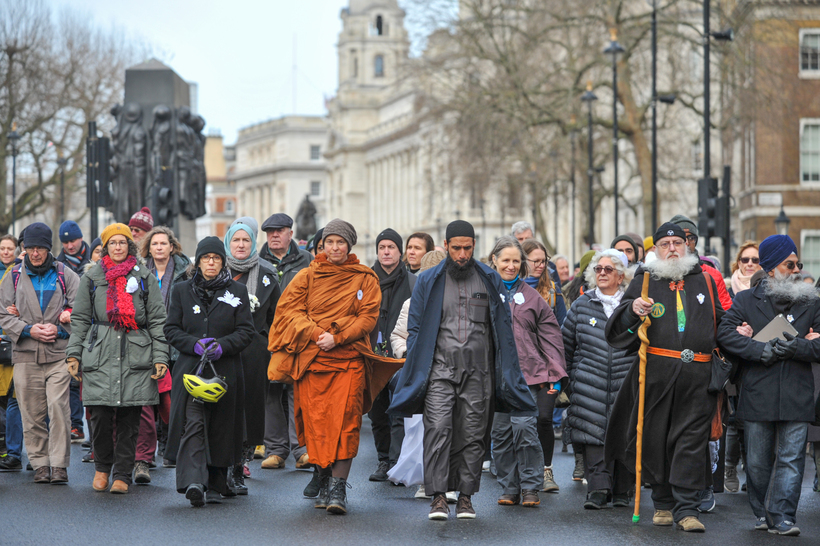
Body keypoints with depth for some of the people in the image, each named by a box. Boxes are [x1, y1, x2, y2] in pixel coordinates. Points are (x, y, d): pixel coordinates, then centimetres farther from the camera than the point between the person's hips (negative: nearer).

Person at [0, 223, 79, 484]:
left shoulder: (65, 275, 6)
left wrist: (58, 328, -9)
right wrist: (29, 330, -7)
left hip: (59, 353, -2)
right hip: (25, 355, 2)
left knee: (58, 407, -13)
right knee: (32, 413, 2)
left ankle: (59, 464, -8)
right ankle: (40, 464, 11)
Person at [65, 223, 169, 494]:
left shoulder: (144, 277, 11)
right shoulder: (92, 278, 13)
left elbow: (157, 320, 9)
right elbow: (80, 318, 14)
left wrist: (160, 358, 1)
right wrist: (73, 354, 5)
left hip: (136, 357, 0)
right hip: (99, 356, 0)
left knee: (129, 420, 0)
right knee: (100, 416, -7)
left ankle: (122, 475, 10)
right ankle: (102, 467, 16)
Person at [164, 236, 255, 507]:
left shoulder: (237, 291, 8)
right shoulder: (182, 291, 10)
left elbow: (246, 331, 3)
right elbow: (171, 329, 7)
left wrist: (222, 345, -14)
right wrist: (195, 345, -10)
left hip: (226, 370, 1)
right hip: (190, 369, -1)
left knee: (221, 429, 4)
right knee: (193, 424, -16)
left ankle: (215, 485, 17)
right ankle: (193, 482, -28)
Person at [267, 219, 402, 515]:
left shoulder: (366, 279, 8)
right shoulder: (308, 276, 12)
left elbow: (368, 317, 1)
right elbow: (289, 310, 5)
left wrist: (336, 338, -11)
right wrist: (316, 334, -10)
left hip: (349, 359, -2)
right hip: (311, 358, 2)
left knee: (345, 422, -11)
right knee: (316, 421, 0)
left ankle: (338, 488, -10)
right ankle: (324, 482, 14)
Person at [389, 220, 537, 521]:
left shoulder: (490, 281, 9)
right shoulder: (428, 282, 7)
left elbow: (503, 329, 11)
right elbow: (415, 330, 9)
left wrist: (506, 373, 5)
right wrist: (415, 371, 0)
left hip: (478, 372, 1)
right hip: (440, 369, -1)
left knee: (473, 436, 2)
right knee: (438, 430, -13)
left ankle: (465, 496, 11)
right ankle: (438, 496, -11)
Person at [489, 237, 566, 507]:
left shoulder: (531, 296, 9)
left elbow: (550, 336, 10)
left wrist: (555, 372, 3)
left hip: (526, 372, -1)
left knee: (524, 426, -12)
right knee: (501, 431, 2)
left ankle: (531, 487, -2)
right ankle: (509, 488, 11)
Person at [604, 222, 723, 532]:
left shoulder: (705, 281, 16)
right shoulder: (644, 281, 10)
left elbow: (721, 321, 27)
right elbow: (617, 328, 5)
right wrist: (632, 309, -14)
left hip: (698, 375, 0)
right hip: (656, 372, 0)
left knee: (691, 440, -5)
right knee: (656, 437, 4)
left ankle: (686, 509, -5)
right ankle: (663, 503, 17)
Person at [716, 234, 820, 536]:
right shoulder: (745, 300, 8)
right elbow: (725, 332, -5)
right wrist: (761, 350, -15)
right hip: (757, 395, 0)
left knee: (791, 458, -5)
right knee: (757, 461, 6)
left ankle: (782, 517, -3)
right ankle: (762, 513, 20)